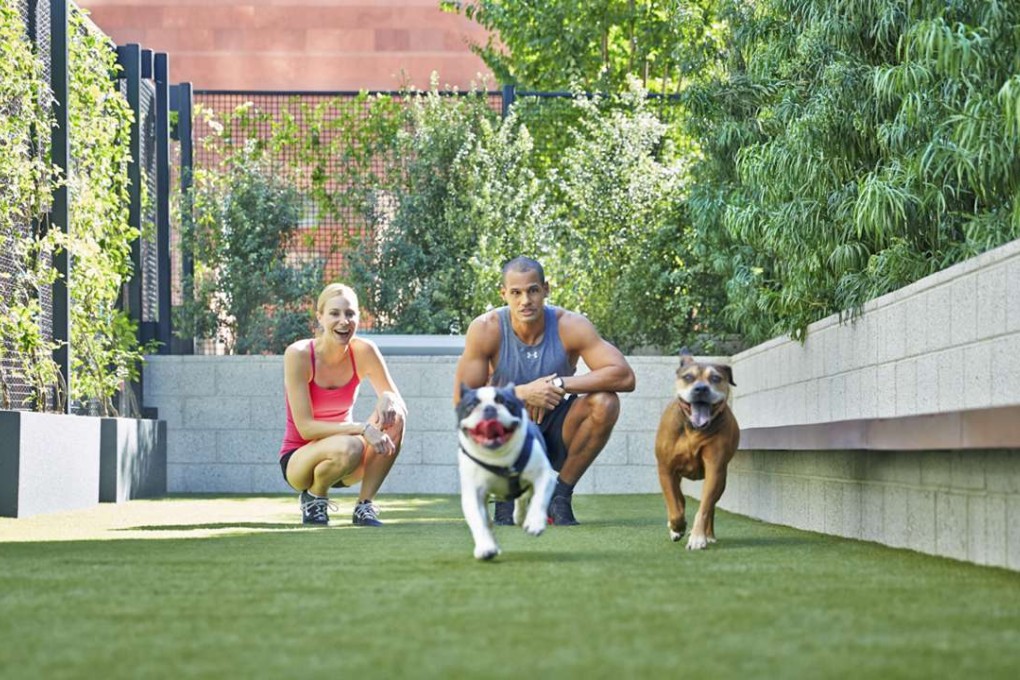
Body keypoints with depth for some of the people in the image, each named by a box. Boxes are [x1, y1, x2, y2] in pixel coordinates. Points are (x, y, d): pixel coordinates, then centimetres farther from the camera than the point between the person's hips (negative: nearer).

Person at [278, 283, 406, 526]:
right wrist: (362, 428, -33)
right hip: (299, 459, -4)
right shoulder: (298, 354, -20)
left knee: (393, 417, -23)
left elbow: (401, 405, -6)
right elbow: (306, 427, -23)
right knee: (347, 448, -37)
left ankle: (365, 505, -11)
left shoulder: (363, 351, -9)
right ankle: (313, 497, -4)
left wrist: (389, 399, -31)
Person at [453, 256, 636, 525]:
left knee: (605, 403, -26)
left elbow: (625, 377, -24)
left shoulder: (570, 326, -16)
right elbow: (462, 400, -20)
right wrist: (522, 393, -30)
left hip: (556, 436, 1)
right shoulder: (485, 329, -17)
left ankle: (560, 494, -6)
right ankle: (507, 496, -4)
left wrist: (560, 384, -30)